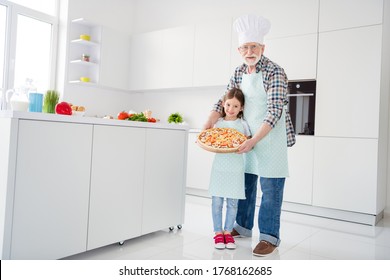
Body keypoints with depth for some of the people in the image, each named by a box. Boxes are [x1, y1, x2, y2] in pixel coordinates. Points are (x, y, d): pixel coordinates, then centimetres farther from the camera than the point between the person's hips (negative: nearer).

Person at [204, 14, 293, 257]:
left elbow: (275, 111, -21)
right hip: (247, 135, 7)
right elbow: (223, 101, 9)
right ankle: (243, 227, 29)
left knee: (270, 187, -2)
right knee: (245, 181, 14)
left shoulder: (275, 72, -14)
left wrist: (254, 141, -27)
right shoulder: (239, 72, 7)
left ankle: (270, 236, 9)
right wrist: (208, 126, -6)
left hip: (271, 135, -7)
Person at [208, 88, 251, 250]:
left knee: (232, 203, 7)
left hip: (235, 169, 0)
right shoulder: (218, 123, 6)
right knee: (217, 201, 3)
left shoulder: (243, 124, 4)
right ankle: (218, 232, 17)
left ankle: (227, 231, 23)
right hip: (219, 167, 0)